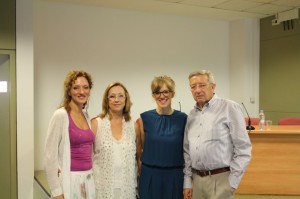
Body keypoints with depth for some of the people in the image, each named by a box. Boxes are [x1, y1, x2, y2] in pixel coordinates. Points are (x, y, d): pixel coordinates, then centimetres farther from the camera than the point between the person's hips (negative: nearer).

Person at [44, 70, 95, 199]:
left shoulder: (86, 116, 8)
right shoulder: (61, 115, -13)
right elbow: (50, 156, -14)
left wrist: (89, 175, 13)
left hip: (88, 180, 7)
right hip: (69, 181, -6)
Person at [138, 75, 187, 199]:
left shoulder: (183, 118, -3)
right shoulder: (145, 118, -2)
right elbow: (141, 148, 8)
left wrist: (187, 175, 5)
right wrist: (142, 173, 8)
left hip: (175, 176, 0)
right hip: (149, 176, 0)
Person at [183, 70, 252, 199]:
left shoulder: (230, 108, -7)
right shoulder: (191, 115, 10)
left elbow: (243, 149, -10)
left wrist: (232, 182, -10)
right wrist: (187, 182, 9)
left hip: (220, 179, -5)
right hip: (196, 179, 5)